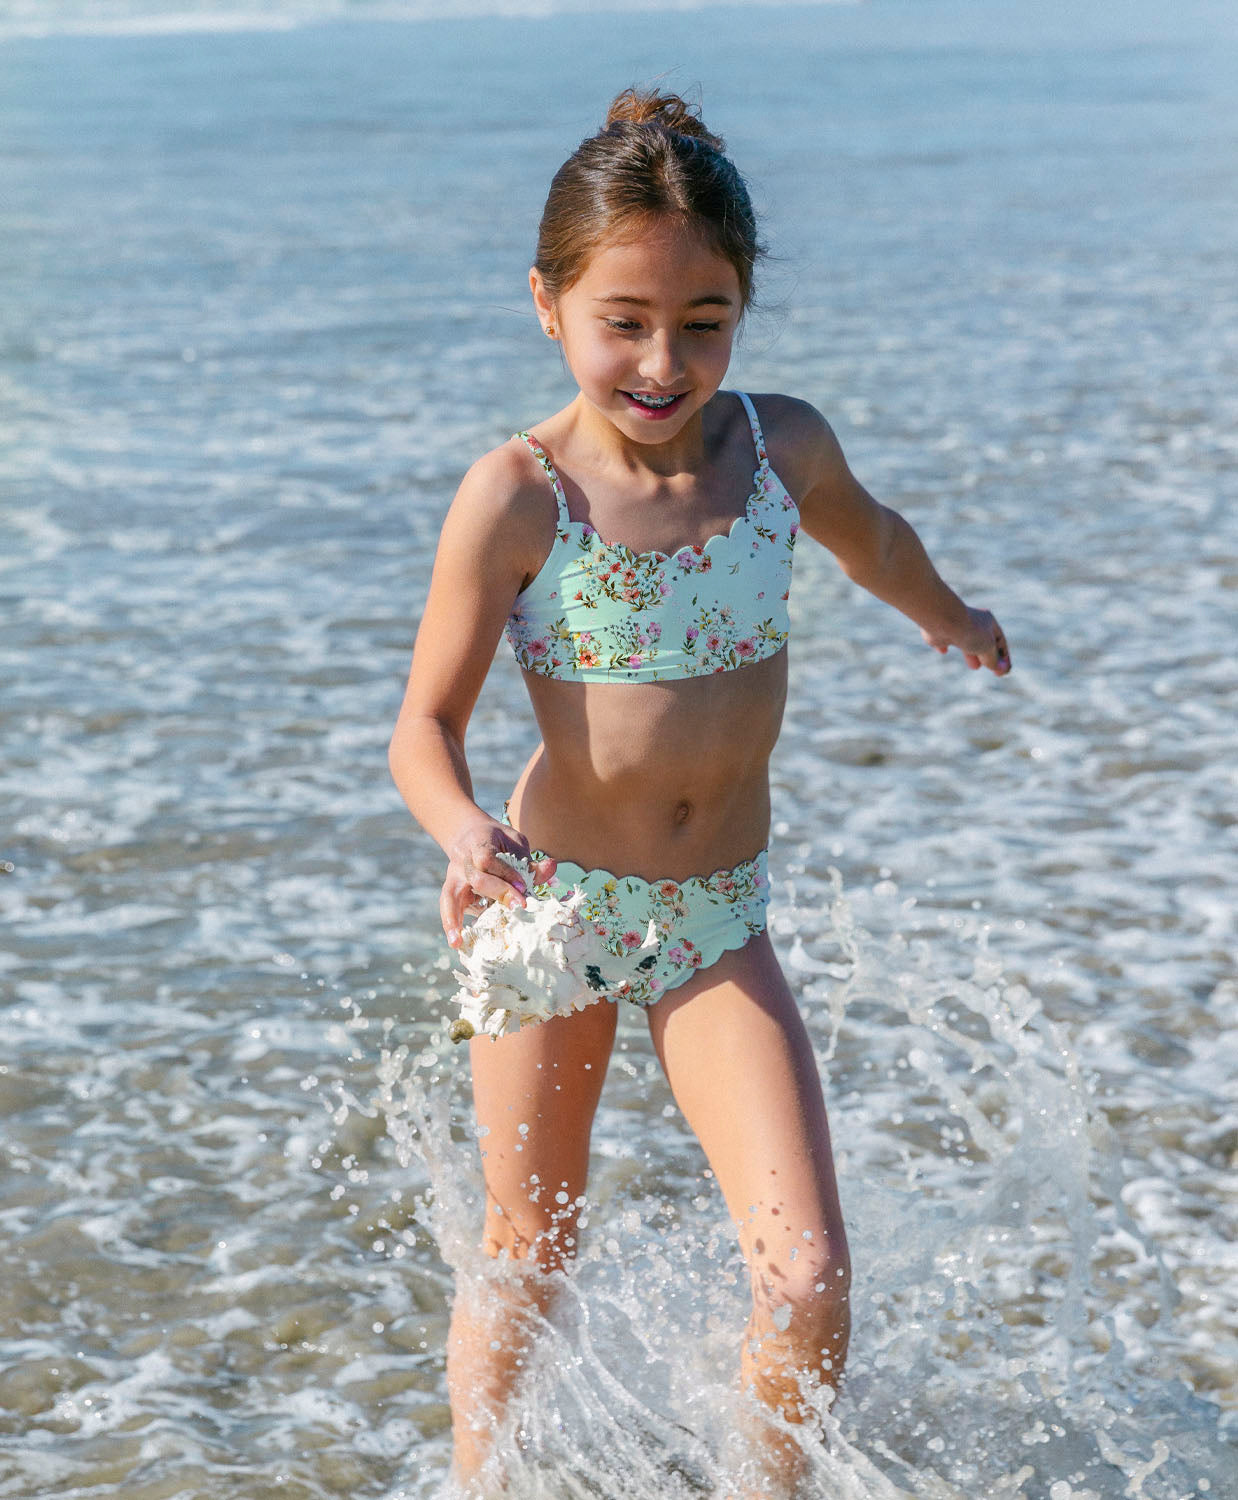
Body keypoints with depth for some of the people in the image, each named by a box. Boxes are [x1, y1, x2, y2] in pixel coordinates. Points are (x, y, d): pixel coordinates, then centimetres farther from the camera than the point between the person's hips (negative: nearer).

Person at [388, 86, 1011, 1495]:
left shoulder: (783, 444, -5)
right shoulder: (517, 495, -16)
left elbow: (867, 534, 19)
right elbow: (425, 725, -15)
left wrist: (953, 622, 38)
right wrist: (465, 837, -37)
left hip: (717, 926, 2)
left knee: (809, 1282, -9)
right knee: (524, 1261, 12)